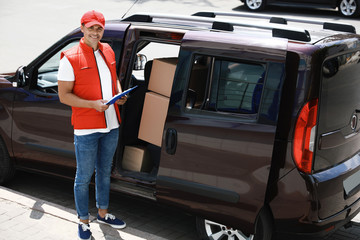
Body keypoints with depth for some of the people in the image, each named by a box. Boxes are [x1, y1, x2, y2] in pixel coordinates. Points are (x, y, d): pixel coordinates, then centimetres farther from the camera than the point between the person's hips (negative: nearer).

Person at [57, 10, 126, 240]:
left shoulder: (108, 51, 6)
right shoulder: (70, 58, -14)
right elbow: (64, 95, -14)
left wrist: (119, 94, 0)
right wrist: (92, 104, -24)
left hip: (111, 125, 6)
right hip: (86, 129, -6)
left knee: (105, 172, 20)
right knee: (84, 177, 5)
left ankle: (103, 213, 38)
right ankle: (83, 221, 22)